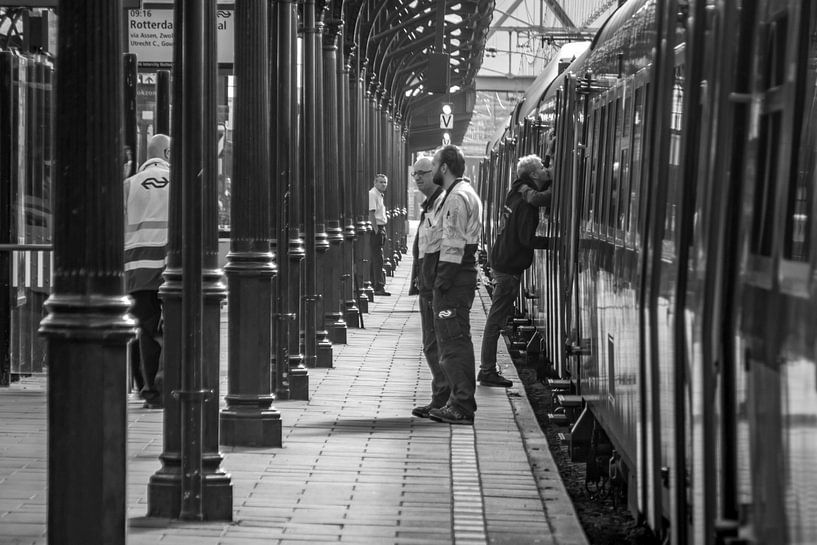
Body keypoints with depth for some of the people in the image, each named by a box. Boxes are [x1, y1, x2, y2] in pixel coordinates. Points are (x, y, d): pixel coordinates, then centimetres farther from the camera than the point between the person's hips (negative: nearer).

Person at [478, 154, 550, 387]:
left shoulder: (516, 192, 7)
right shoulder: (527, 202, -18)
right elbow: (526, 239, -20)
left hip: (500, 261, 9)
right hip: (509, 267, -9)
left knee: (496, 317, 14)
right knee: (496, 318, -5)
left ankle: (488, 367, 20)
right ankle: (488, 371, -2)